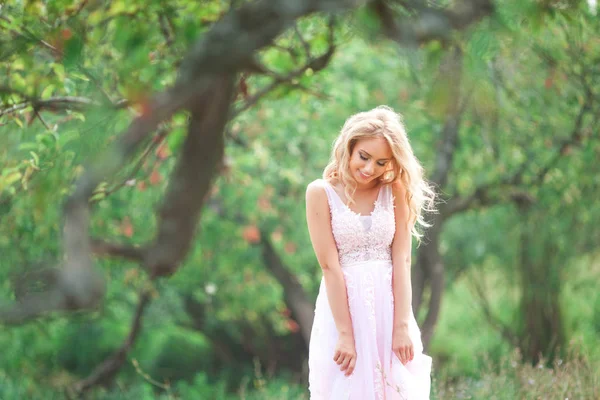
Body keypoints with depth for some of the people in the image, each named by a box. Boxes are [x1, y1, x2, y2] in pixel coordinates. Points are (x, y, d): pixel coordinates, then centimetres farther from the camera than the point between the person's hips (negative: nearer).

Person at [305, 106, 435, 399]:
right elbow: (330, 267, -10)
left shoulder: (396, 191, 3)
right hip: (343, 308, -2)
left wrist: (402, 327, -12)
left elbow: (401, 261, -4)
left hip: (390, 308, 2)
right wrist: (345, 334, -15)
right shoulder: (321, 193, -5)